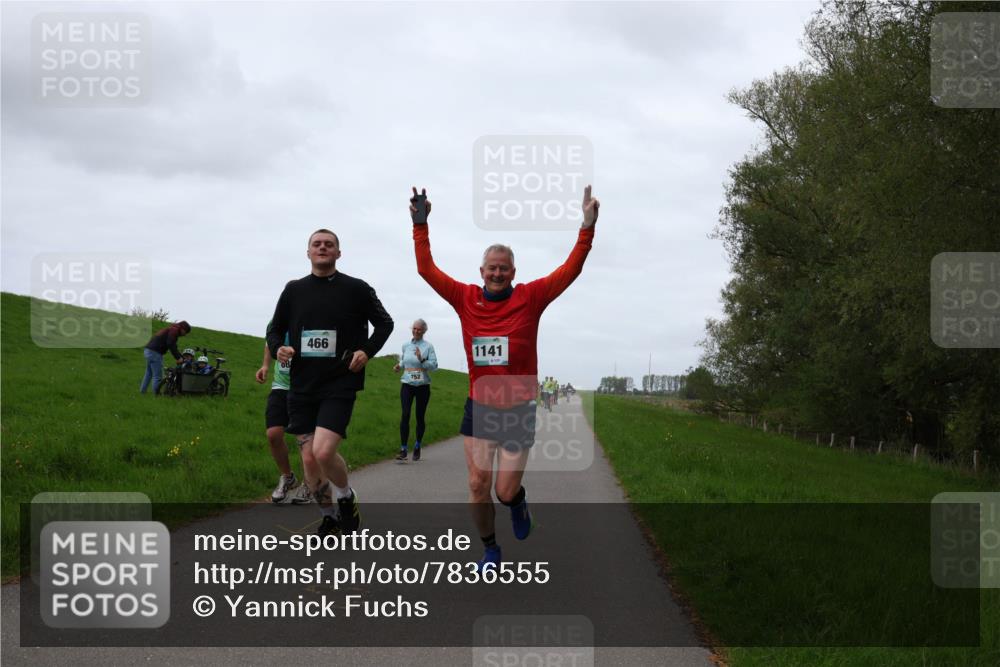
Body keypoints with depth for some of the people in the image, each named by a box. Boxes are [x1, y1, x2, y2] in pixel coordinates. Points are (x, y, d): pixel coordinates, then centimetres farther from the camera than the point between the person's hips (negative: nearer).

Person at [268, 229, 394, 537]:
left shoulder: (356, 288, 0)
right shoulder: (294, 289, 8)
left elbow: (384, 323, 10)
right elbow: (275, 329, 15)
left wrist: (367, 351, -6)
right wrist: (277, 349, -7)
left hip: (340, 385, -4)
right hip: (302, 386, 4)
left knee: (323, 451, -20)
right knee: (309, 460, 3)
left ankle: (347, 497, 9)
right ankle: (329, 518, 24)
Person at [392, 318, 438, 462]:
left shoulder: (428, 346, -1)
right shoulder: (405, 345, 10)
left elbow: (434, 366, -7)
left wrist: (422, 359, -22)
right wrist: (399, 366, 6)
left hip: (422, 385, -2)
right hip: (407, 385, 2)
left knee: (420, 417, 5)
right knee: (405, 415, -11)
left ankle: (417, 447, 24)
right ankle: (403, 449, -12)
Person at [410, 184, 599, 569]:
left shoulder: (530, 298, -4)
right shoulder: (466, 299, 0)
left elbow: (571, 270, -10)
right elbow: (426, 269, 1)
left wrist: (588, 227, -21)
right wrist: (420, 225, -8)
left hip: (518, 411, -1)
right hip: (478, 409, 2)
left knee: (505, 492, 1)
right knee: (477, 485, -1)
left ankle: (518, 500, 39)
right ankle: (490, 548, 21)